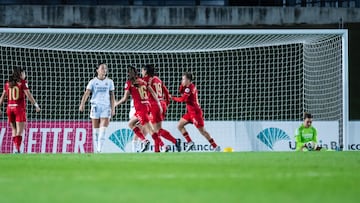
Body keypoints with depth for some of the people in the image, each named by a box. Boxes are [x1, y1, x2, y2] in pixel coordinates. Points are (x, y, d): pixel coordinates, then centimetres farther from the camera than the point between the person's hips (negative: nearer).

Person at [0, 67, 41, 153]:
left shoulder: (8, 83, 9)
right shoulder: (22, 82, -5)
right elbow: (28, 95, -12)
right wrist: (36, 105, -10)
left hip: (10, 108, 5)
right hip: (19, 108, -5)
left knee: (14, 129, 17)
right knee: (19, 130, -5)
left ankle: (16, 147, 16)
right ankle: (17, 149, -14)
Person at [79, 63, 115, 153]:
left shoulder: (109, 82, 8)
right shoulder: (93, 82, 2)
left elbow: (112, 96, 11)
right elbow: (86, 93, -8)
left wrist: (113, 108, 7)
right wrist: (82, 104, -23)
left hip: (106, 107, 0)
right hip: (95, 106, 0)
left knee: (103, 130, -13)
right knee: (96, 130, 4)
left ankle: (100, 150, -18)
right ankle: (97, 150, 15)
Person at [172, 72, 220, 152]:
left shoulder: (189, 88, -20)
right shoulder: (191, 86, 8)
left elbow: (182, 99, -23)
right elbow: (181, 91, 18)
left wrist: (173, 98, -8)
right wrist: (182, 85, 0)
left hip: (195, 112, -10)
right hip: (191, 112, 10)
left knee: (202, 131, -6)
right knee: (180, 125, 9)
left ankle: (215, 147, 0)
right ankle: (190, 142, 9)